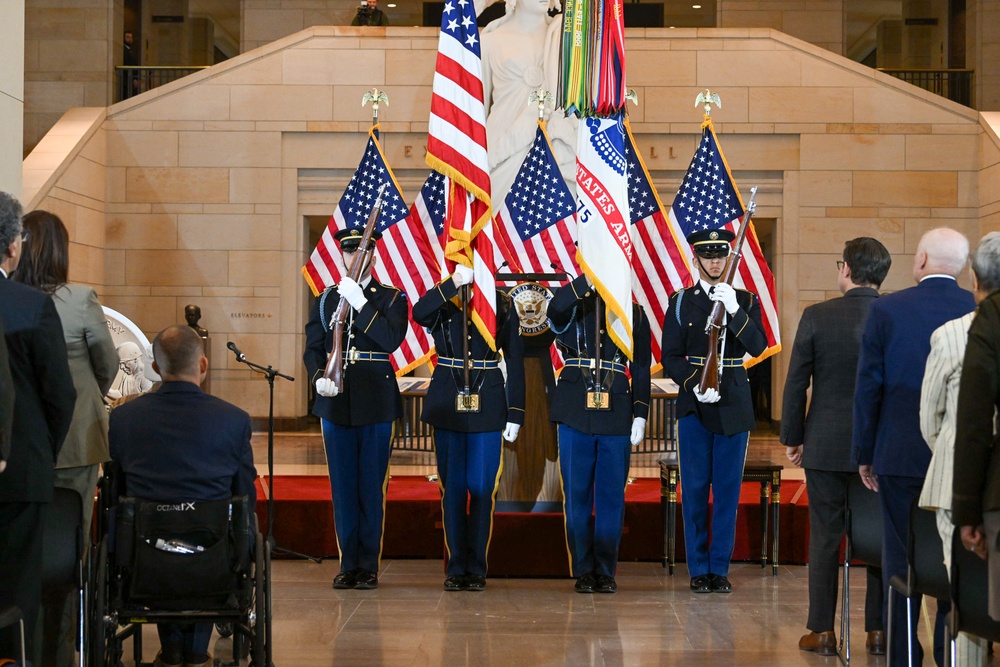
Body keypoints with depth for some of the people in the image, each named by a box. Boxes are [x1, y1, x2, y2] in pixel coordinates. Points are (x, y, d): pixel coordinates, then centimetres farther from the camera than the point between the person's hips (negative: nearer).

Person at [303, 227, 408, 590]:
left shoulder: (392, 298, 4)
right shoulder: (326, 299, 13)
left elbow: (392, 340, -13)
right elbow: (312, 348, 9)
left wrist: (360, 304, -17)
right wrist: (318, 378, -10)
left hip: (376, 404, -3)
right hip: (336, 403, 3)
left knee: (371, 488, 0)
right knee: (342, 487, 5)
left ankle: (369, 566, 7)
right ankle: (348, 565, 13)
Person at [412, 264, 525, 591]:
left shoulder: (503, 304, 4)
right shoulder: (441, 300, 4)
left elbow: (515, 360, 3)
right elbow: (419, 313, -20)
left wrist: (515, 413, -1)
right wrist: (454, 283, -26)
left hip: (487, 406, -1)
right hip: (447, 405, 1)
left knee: (482, 488, 0)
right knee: (452, 488, 4)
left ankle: (476, 568, 9)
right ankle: (456, 568, 11)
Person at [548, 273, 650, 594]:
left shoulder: (634, 313, 10)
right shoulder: (573, 306, 5)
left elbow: (641, 369, 9)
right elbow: (556, 308, -22)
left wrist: (640, 415, 1)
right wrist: (588, 279, -27)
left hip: (616, 418, 1)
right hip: (576, 416, -1)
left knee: (611, 496, 3)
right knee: (577, 494, 2)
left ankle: (606, 572, 12)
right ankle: (583, 571, 11)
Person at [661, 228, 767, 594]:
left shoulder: (745, 301, 7)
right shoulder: (681, 302, 5)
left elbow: (758, 347, -8)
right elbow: (670, 357, 1)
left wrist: (734, 311, -21)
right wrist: (695, 385, -14)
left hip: (734, 406, 1)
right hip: (694, 406, -1)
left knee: (728, 489, 3)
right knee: (695, 489, 2)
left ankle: (720, 567, 11)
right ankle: (698, 569, 9)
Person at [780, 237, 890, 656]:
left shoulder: (817, 317, -8)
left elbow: (796, 383, -4)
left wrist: (792, 437, 7)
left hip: (827, 444, -1)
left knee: (825, 536, 6)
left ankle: (822, 630, 9)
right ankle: (879, 630, 12)